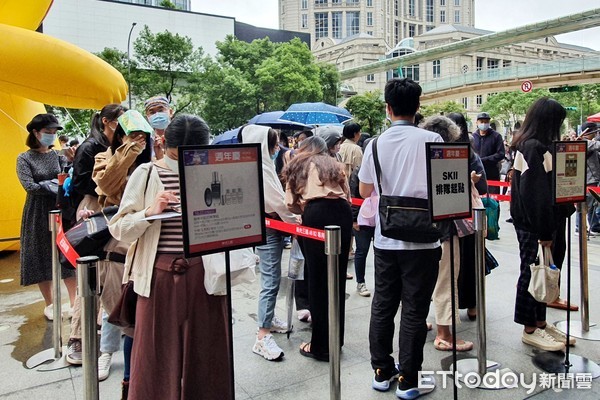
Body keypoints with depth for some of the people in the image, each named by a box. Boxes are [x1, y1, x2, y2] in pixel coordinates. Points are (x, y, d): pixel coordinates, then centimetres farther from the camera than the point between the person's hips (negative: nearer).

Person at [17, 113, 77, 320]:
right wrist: (55, 187, -13)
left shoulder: (58, 156, 7)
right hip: (38, 214, -2)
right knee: (42, 258, 6)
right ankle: (49, 305, 21)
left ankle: (74, 302, 7)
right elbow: (30, 187, -14)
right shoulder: (24, 158, -2)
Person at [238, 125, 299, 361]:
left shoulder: (264, 165, 13)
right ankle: (262, 337, -4)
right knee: (270, 281, -9)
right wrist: (293, 220, -8)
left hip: (274, 226, 10)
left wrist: (290, 217, 12)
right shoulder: (258, 169, -18)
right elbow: (276, 200, -20)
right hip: (267, 228, -10)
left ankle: (269, 318, 33)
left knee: (272, 278, 19)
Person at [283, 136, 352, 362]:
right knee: (337, 277, 10)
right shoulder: (335, 165, 27)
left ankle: (321, 345, 7)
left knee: (317, 279, 2)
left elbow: (290, 204, 13)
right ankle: (335, 340, 21)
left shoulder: (298, 166, 22)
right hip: (342, 212, 3)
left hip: (316, 213, -3)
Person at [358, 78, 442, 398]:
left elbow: (364, 190, 8)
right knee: (414, 311, 6)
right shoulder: (431, 139, -9)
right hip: (421, 239, -3)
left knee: (382, 306, 14)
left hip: (385, 239, 3)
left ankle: (382, 371, 28)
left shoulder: (376, 144, 0)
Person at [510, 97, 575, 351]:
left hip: (538, 221, 10)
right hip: (533, 223, -10)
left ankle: (540, 322, 28)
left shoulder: (539, 146, 14)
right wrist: (545, 231, -21)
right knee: (532, 272, 0)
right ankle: (530, 330, 13)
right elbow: (537, 194, -22)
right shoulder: (534, 148, -17)